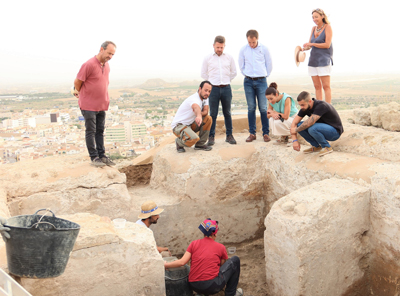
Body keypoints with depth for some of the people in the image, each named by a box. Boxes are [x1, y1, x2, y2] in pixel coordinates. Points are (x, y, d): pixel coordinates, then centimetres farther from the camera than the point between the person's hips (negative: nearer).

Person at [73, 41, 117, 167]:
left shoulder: (106, 66, 8)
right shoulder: (89, 65, -17)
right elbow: (77, 82, -9)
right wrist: (80, 93, 8)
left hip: (102, 105, 7)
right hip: (88, 105, -7)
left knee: (100, 131, 12)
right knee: (91, 132, 0)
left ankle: (102, 156, 19)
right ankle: (94, 157, 5)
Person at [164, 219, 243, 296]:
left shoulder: (194, 243, 6)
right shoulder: (220, 247, 2)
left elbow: (182, 262, -3)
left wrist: (166, 265, 10)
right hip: (212, 286, -6)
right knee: (235, 260, 13)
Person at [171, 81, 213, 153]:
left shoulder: (205, 98, 3)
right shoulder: (194, 99, -25)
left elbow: (205, 111, -4)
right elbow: (196, 107, -49)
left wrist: (199, 115, -27)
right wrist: (199, 116, -72)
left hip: (190, 124, 9)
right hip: (178, 125, -9)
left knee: (208, 119, -9)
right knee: (194, 139, -34)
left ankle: (200, 144, 2)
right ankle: (179, 142, 1)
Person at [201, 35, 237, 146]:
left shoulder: (229, 58, 7)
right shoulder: (208, 58, 3)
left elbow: (233, 72, 16)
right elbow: (203, 74, 10)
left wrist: (225, 81, 11)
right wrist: (213, 81, 7)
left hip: (226, 88, 2)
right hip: (213, 88, -1)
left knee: (227, 113, 7)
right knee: (213, 114, 0)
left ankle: (229, 135, 14)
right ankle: (211, 137, 6)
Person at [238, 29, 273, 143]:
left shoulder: (264, 49, 0)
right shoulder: (243, 49, 3)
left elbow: (269, 64, 9)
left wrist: (264, 75, 11)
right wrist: (247, 75, 13)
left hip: (261, 81, -1)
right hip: (248, 82, 1)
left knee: (263, 108, -4)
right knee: (251, 108, 3)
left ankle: (266, 133, 4)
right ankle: (252, 133, 9)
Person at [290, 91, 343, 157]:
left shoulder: (321, 106, -29)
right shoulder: (305, 108, -7)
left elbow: (309, 122, -38)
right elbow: (294, 123, -5)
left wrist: (296, 130, -22)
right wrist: (295, 140, -15)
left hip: (335, 132, -8)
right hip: (322, 128, 8)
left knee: (312, 128, -35)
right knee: (299, 125, -10)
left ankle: (327, 147, -11)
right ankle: (316, 146, 4)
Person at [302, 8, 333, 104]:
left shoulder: (328, 27, -4)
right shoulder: (314, 28, 15)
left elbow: (327, 45, -12)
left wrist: (312, 44, -12)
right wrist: (304, 48, -6)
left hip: (324, 59, -6)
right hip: (313, 59, 6)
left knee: (326, 86, -7)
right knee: (317, 86, 6)